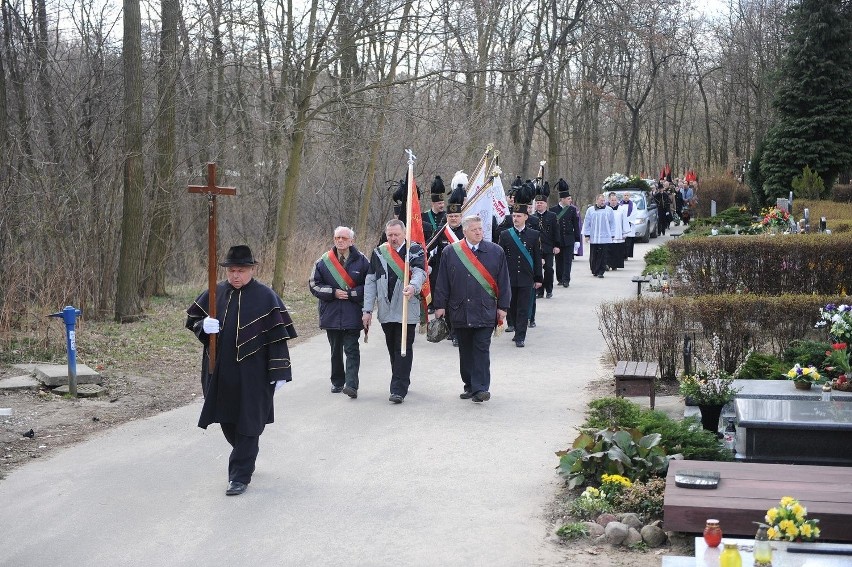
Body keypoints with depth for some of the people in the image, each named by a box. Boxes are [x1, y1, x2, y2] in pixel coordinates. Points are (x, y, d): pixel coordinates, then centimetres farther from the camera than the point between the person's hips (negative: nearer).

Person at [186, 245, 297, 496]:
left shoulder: (266, 297, -7)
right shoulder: (216, 293, 4)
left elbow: (278, 336, -7)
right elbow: (191, 319, 13)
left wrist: (278, 372, -10)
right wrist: (204, 326, -11)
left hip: (252, 373, -5)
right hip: (220, 371, 5)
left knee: (248, 424, -1)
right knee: (227, 420, 15)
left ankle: (240, 475, 7)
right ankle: (246, 458, 40)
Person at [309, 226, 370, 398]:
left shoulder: (361, 261, -1)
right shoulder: (324, 261, 4)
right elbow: (314, 284, 5)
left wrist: (350, 293, -13)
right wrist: (333, 292, -10)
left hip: (353, 315, -3)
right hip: (331, 314, 3)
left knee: (351, 350, -9)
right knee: (335, 350, 14)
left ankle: (351, 385, -14)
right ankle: (337, 382, 26)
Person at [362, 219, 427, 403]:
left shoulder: (414, 250, -1)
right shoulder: (379, 253, 10)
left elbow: (420, 272, -17)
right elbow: (370, 282, 10)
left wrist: (413, 286, -40)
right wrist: (367, 310, 5)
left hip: (407, 310, -4)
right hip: (386, 311, 4)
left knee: (403, 349, -8)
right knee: (393, 349, 12)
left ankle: (398, 390, -7)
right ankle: (402, 383, 27)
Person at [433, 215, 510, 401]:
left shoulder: (495, 252, 3)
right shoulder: (451, 252, 4)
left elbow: (503, 282, 5)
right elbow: (442, 281, 6)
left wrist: (502, 307, 2)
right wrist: (440, 306, 2)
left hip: (485, 312, -1)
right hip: (459, 311, 2)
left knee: (481, 349, -6)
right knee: (465, 351, 9)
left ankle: (480, 388, -5)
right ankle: (469, 385, 20)